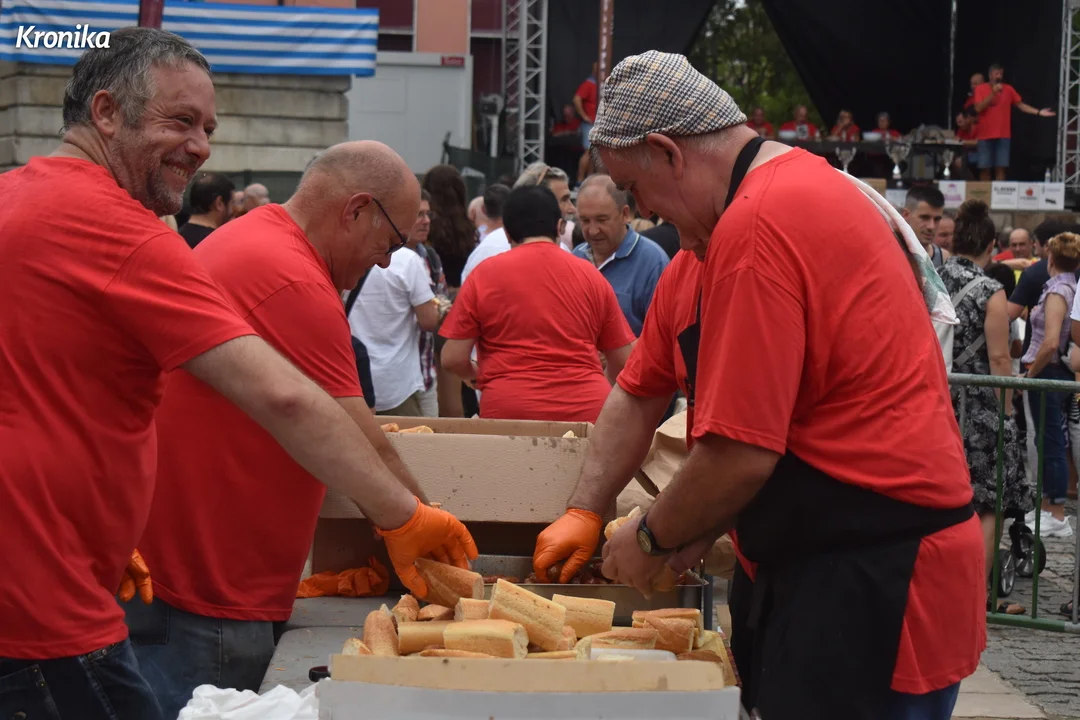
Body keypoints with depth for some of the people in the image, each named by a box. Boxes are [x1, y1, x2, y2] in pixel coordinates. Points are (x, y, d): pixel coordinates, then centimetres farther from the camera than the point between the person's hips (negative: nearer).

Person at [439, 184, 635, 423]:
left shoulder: (484, 275, 2)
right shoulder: (591, 276, 8)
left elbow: (453, 359, 0)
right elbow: (623, 360, 13)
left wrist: (477, 374, 22)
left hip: (510, 411, -1)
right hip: (587, 411, 1)